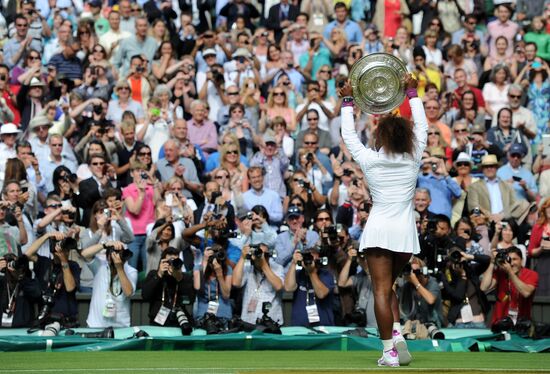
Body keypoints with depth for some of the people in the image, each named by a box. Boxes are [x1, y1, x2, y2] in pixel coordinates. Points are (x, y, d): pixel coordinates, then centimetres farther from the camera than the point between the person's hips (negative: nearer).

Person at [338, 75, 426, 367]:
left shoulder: (370, 161, -5)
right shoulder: (413, 159, 0)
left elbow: (348, 135, 10)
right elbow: (421, 127, 16)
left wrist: (347, 102, 21)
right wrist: (412, 93, 25)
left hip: (378, 230, -3)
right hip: (405, 231, 3)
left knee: (381, 290, -3)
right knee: (388, 286, 19)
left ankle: (390, 351, -11)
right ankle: (397, 333, -2)